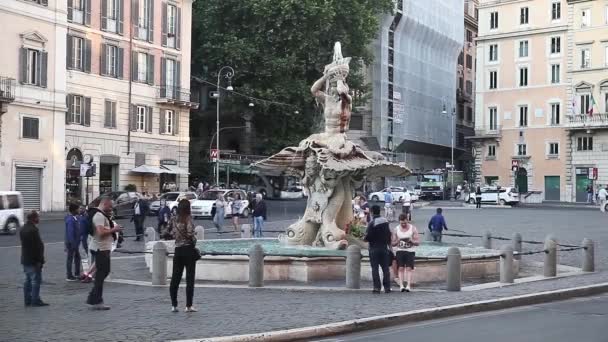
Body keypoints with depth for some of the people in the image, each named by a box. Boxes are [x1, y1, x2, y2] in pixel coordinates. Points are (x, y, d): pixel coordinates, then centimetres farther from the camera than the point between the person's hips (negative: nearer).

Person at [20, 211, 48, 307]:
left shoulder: (23, 229, 13)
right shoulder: (33, 230, -19)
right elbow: (38, 246, -21)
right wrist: (40, 260, -18)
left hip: (25, 259, 10)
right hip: (33, 260, -10)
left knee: (28, 280, 15)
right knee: (36, 280, -4)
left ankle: (27, 300, 19)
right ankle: (35, 301, -3)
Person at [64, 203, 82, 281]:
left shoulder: (75, 218, 10)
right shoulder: (70, 219, -21)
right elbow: (70, 232, -25)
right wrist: (73, 243, -25)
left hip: (75, 242, 10)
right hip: (71, 242, -10)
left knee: (77, 257, 18)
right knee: (70, 259, -1)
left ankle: (77, 274, 29)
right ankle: (69, 276, 7)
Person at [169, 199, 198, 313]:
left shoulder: (173, 219, 5)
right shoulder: (188, 219, -10)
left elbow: (171, 233, 3)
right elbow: (190, 234, -18)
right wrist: (193, 240, 0)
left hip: (178, 250, 5)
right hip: (189, 250, -5)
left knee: (175, 278, 9)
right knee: (190, 278, 1)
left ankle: (174, 305, 11)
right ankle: (188, 306, 0)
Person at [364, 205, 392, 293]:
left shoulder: (372, 223, -13)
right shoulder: (386, 222, 6)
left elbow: (368, 236, -16)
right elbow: (389, 234, 11)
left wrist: (365, 239, 6)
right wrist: (389, 244, 20)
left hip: (374, 248, -5)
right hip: (384, 247, 5)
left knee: (375, 268, -1)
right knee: (385, 268, 8)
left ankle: (377, 287, -4)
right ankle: (387, 287, 7)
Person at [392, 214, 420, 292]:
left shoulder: (413, 228, 0)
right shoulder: (396, 229, 6)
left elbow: (418, 242, -2)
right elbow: (393, 243, 9)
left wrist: (411, 241, -22)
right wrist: (397, 241, -13)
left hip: (410, 251, -2)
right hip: (399, 251, 2)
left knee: (409, 268, -10)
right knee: (401, 268, -6)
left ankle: (408, 285, -15)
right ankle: (401, 285, -10)